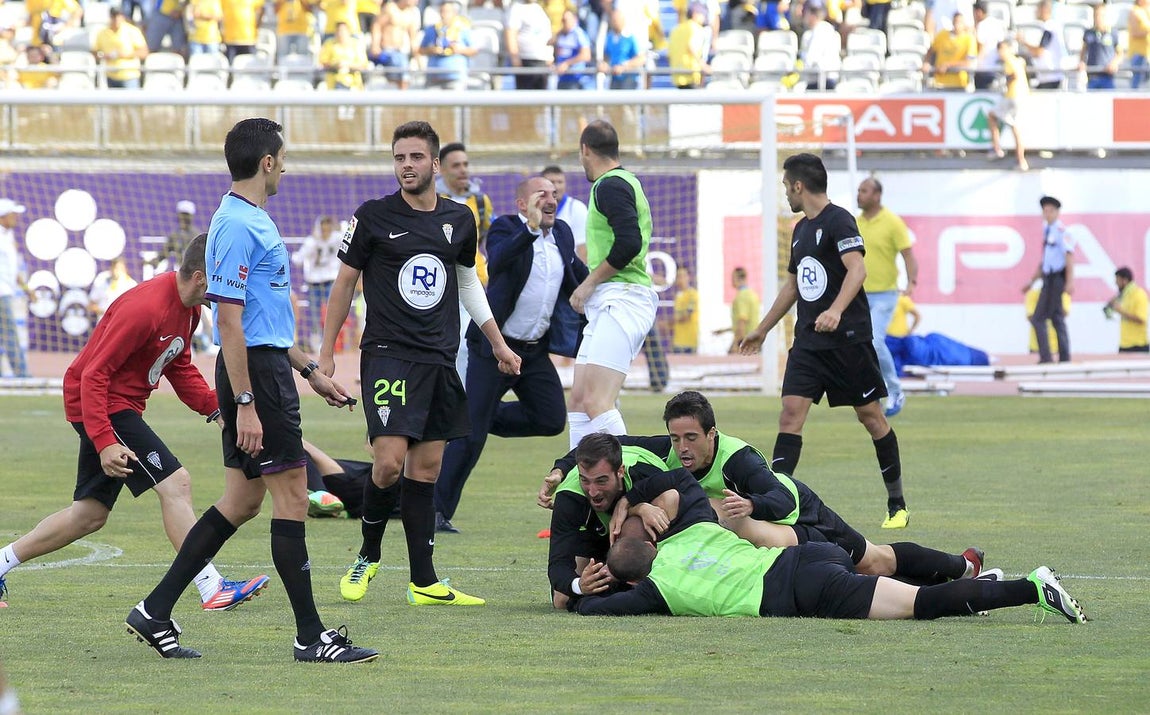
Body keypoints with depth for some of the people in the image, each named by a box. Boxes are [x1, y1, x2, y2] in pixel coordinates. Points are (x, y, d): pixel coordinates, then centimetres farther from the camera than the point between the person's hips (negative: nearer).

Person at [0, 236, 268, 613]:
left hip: (122, 408, 10)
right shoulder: (146, 308, -26)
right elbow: (93, 375, -25)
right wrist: (105, 443, -30)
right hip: (102, 407, -10)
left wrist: (215, 408, 2)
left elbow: (179, 368, 18)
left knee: (90, 515, 14)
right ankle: (212, 589, -18)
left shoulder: (189, 307, 4)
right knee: (175, 482, -16)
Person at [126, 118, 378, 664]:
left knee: (241, 501, 11)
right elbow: (230, 321, -20)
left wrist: (309, 371, 26)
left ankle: (155, 613, 13)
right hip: (255, 375, -10)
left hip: (268, 368, 10)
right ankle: (311, 635, -2)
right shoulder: (238, 226, -16)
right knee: (291, 499, -6)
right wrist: (244, 404, -22)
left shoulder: (253, 221, 16)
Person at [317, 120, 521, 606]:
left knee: (426, 470, 4)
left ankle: (424, 583, 6)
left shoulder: (459, 220, 9)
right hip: (388, 357, -4)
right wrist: (326, 354, 2)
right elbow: (345, 282, 4)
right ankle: (367, 557, 7)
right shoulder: (373, 217, -3)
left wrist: (498, 344, 25)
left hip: (441, 361, 4)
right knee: (389, 462, -16)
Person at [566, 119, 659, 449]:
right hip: (608, 305, 11)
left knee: (596, 402, -19)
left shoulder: (609, 186, -9)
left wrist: (590, 282, -12)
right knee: (578, 402, 9)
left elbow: (629, 242, -22)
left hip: (621, 298, -11)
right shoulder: (625, 181, 22)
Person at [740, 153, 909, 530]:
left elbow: (857, 269, -24)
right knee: (791, 412, -7)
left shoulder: (838, 220, -10)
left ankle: (897, 504, 13)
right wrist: (762, 329, 35)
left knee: (870, 415, 1)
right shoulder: (801, 229, 16)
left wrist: (836, 310, -40)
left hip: (848, 339, -7)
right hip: (808, 340, 7)